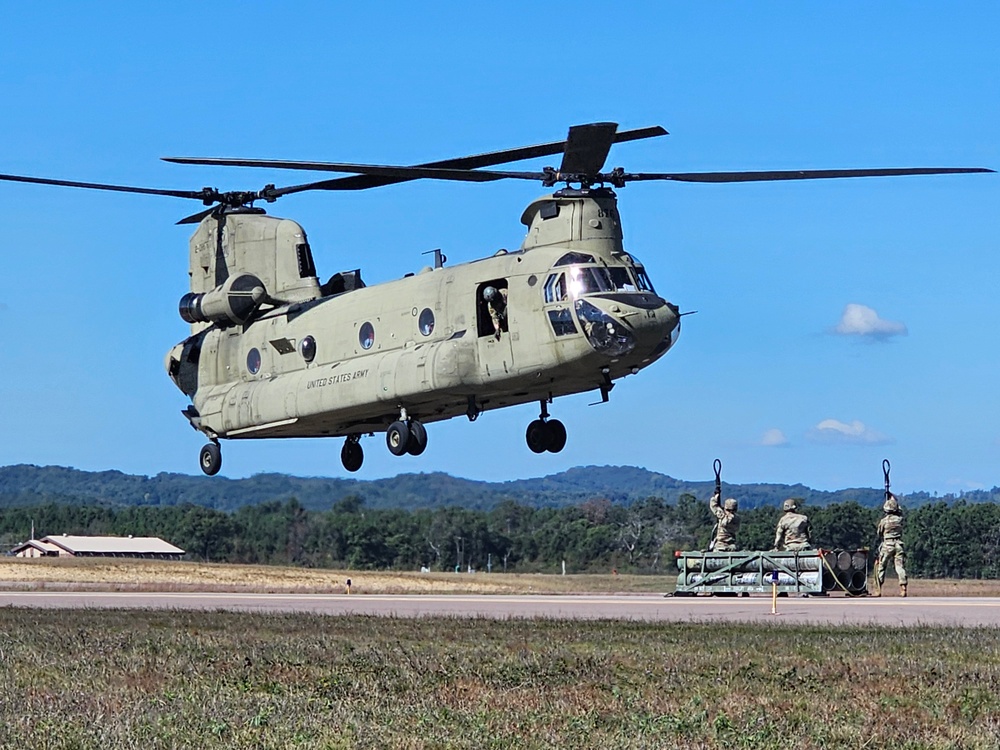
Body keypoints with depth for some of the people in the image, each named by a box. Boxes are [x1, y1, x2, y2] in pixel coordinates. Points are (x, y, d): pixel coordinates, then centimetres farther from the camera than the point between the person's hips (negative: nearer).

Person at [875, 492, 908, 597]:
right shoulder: (899, 518, 2)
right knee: (899, 566, 0)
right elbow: (899, 508, 23)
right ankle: (903, 587, -15)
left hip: (887, 545, -3)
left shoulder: (883, 520, -8)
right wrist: (891, 496, 33)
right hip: (898, 545, 3)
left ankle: (879, 589, 7)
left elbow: (879, 533, 5)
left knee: (881, 566, 9)